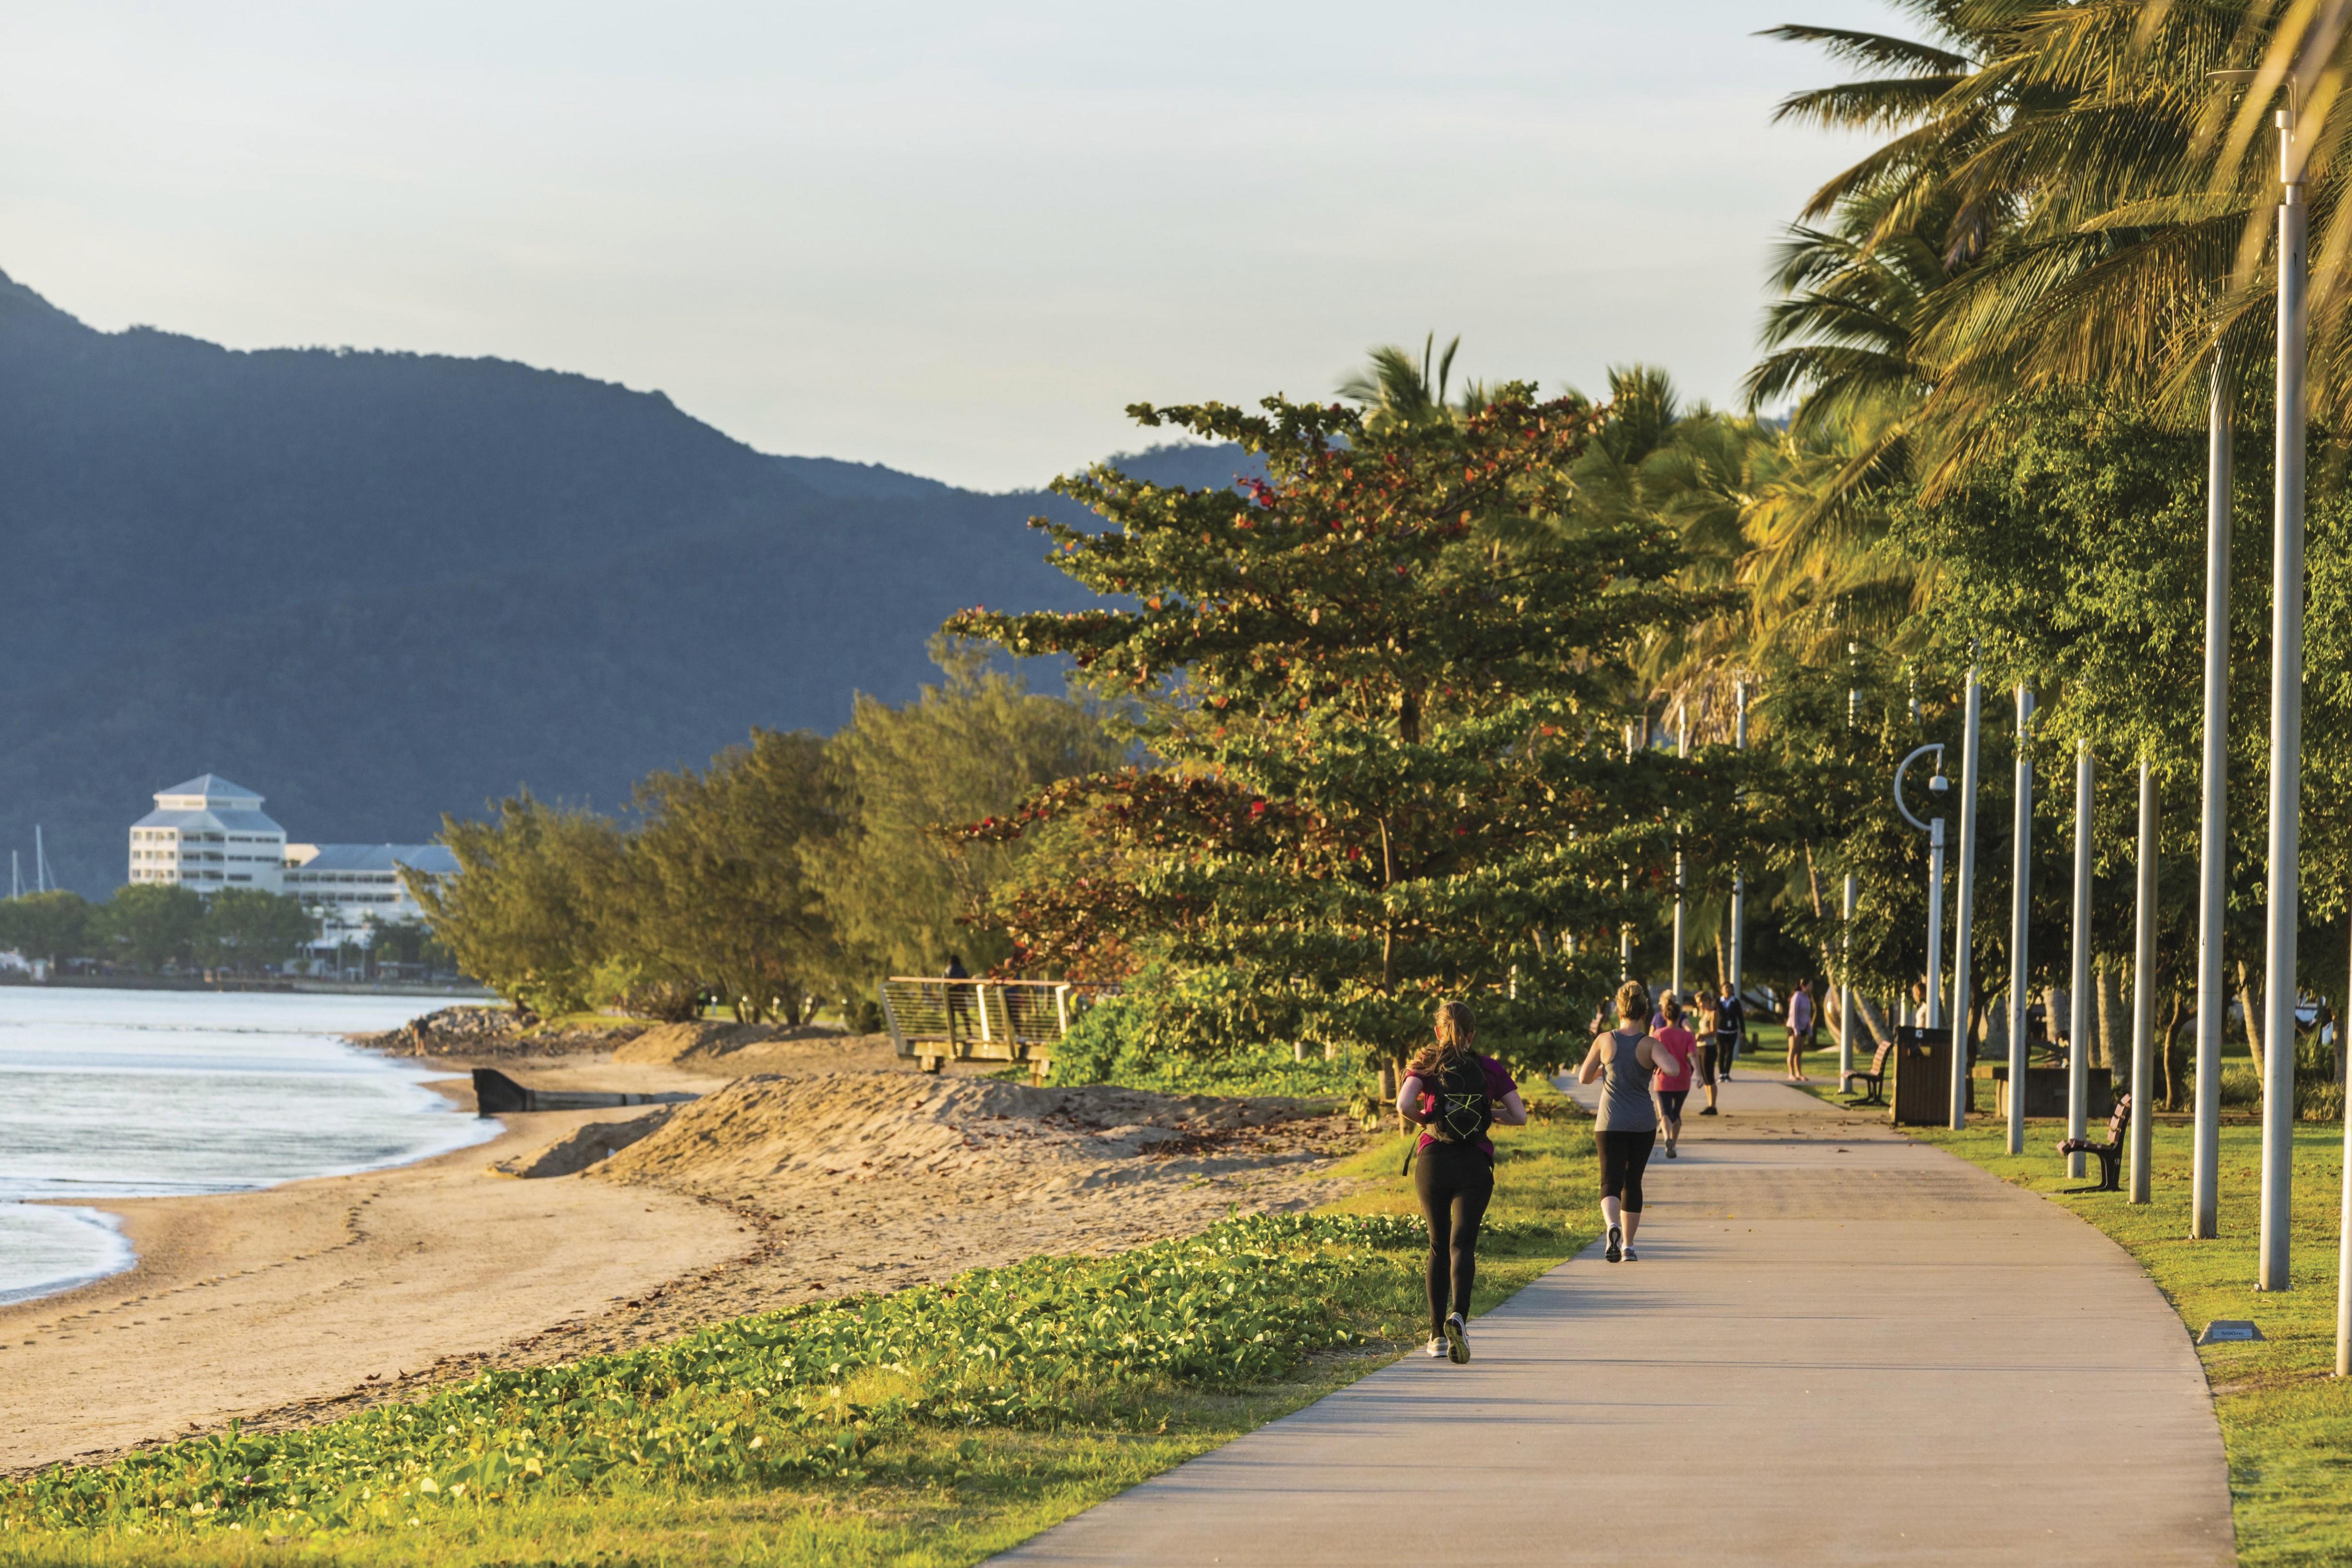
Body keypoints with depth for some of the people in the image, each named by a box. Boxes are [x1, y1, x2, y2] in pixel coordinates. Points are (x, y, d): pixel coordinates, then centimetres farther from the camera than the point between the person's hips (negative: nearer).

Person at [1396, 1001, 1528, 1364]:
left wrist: (1425, 1118, 7)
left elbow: (1404, 1105, -13)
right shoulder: (1490, 1069, 6)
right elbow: (1519, 1117, 3)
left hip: (1433, 1159, 1)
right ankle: (1459, 1315, -33)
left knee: (1438, 1247, 13)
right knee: (1463, 1244, -7)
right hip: (1475, 1164, -1)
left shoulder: (1425, 1065, 3)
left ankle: (1438, 1334, 14)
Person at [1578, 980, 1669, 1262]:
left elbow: (1584, 1078, 4)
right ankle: (1628, 1247, 20)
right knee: (1633, 1182, 16)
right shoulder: (1649, 1045, -7)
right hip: (1643, 1123, 1)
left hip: (1610, 1123, -1)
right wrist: (1655, 1066, 1)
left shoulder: (1605, 1041, -3)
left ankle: (1613, 1225, -36)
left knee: (1611, 1181, -5)